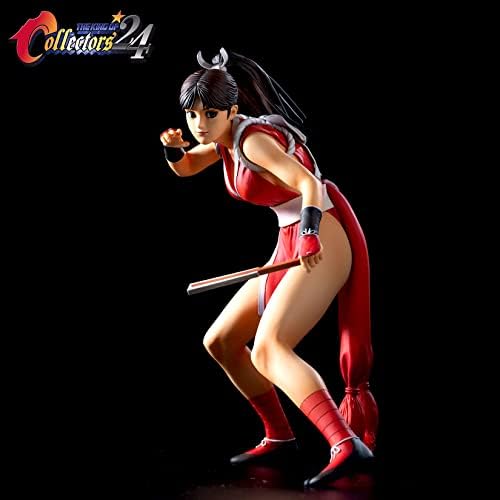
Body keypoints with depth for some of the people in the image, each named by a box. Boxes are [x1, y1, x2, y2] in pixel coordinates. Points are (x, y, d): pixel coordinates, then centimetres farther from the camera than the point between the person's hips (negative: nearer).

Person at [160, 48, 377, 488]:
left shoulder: (253, 138, -17)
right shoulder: (227, 137, 10)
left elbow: (310, 185, -27)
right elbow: (185, 168, 26)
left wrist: (310, 231, -44)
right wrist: (173, 149, 4)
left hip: (325, 239, -10)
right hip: (292, 244, 10)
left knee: (267, 350, -26)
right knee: (220, 343, 13)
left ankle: (348, 446, -39)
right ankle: (279, 436, 24)